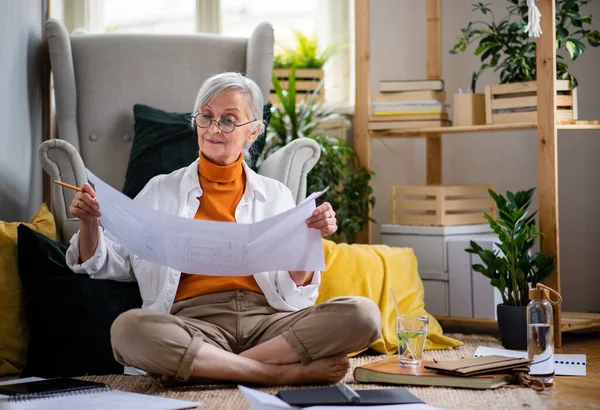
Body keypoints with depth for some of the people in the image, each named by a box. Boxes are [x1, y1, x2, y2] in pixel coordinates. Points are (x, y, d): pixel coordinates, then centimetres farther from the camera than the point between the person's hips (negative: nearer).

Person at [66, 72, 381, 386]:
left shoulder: (276, 195, 17)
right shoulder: (161, 191, 16)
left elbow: (294, 291, 10)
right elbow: (104, 264, 16)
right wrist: (89, 223, -2)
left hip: (267, 318, 2)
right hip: (193, 322, -1)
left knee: (362, 314, -25)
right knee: (128, 328, -35)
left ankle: (197, 366, -25)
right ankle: (287, 372, -27)